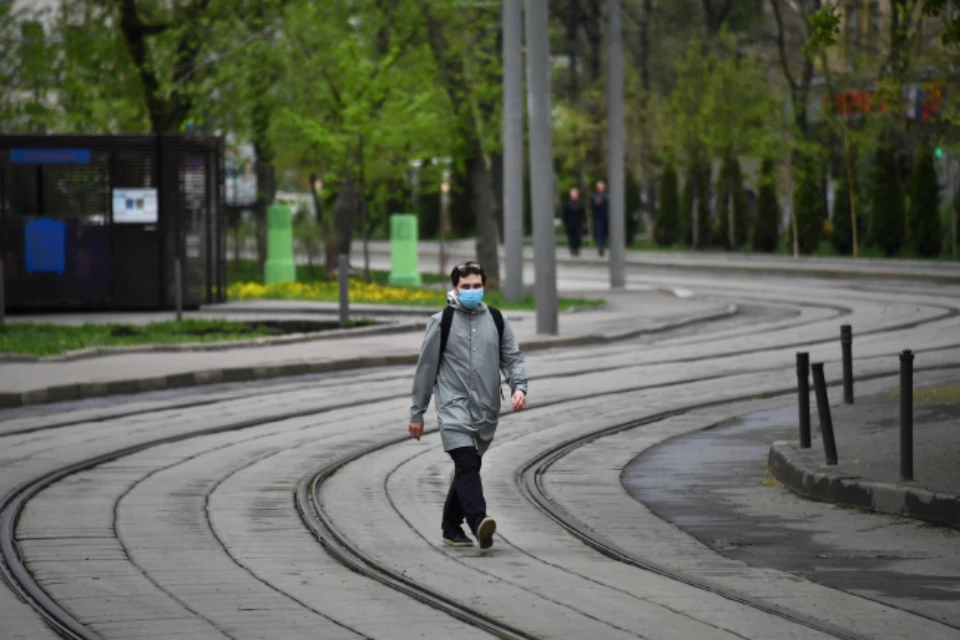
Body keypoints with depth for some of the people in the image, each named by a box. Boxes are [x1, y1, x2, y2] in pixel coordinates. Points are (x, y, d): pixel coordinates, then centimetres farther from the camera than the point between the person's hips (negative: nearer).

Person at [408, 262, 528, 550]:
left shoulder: (497, 320, 10)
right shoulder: (441, 322, 2)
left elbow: (512, 358, 11)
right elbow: (426, 368, 6)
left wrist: (519, 386, -11)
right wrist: (417, 414, 8)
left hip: (486, 410, 4)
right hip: (454, 407, -4)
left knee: (468, 468, 12)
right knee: (466, 464, -20)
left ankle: (451, 528, 25)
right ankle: (479, 523, -34)